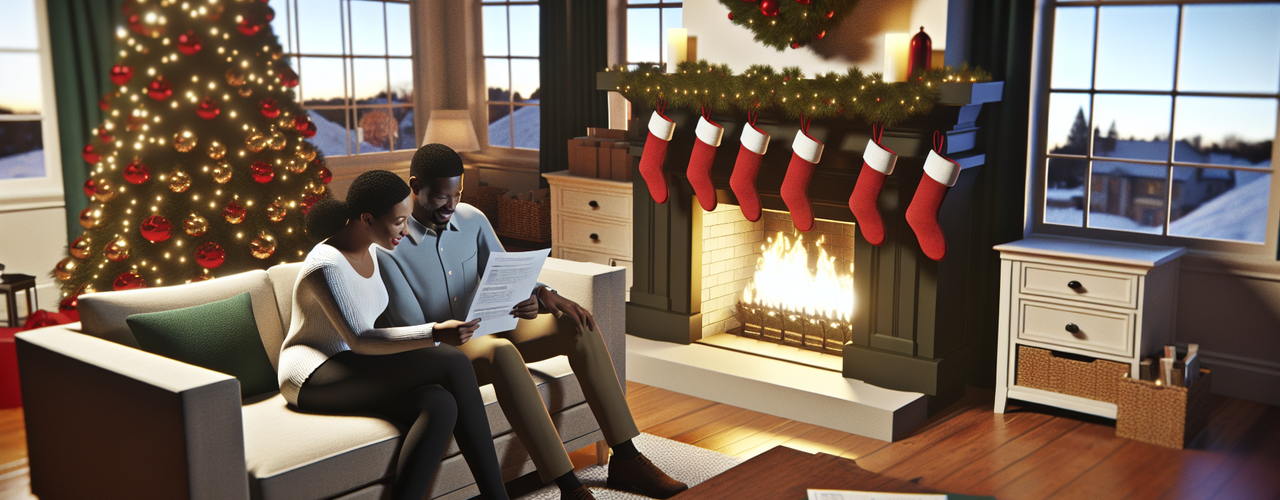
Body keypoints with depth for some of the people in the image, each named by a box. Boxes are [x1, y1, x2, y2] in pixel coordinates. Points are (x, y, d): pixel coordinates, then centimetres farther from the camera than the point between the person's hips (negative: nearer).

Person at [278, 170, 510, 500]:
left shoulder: (368, 249, 7)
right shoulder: (326, 266, -21)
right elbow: (360, 341, -29)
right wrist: (436, 335, -40)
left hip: (352, 373, 8)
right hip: (314, 380, -8)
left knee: (441, 405, -25)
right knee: (454, 363, -24)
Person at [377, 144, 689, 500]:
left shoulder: (472, 220, 3)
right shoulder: (389, 247, -15)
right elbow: (413, 332, -18)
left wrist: (542, 294, -13)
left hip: (488, 330, 7)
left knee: (577, 326, -14)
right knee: (501, 351, -39)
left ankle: (625, 459, -12)